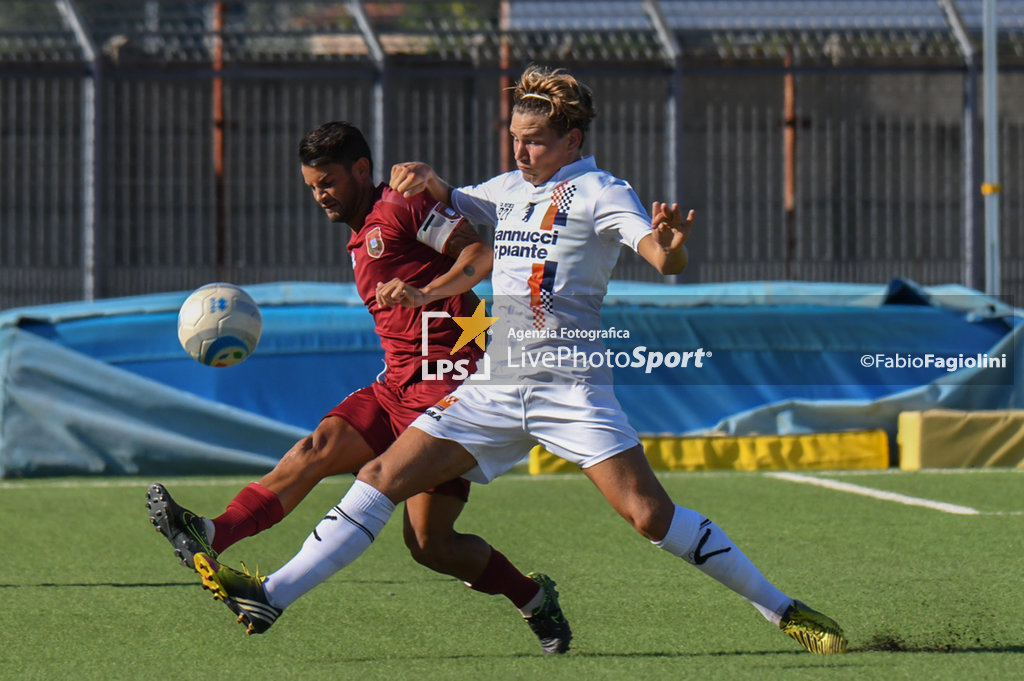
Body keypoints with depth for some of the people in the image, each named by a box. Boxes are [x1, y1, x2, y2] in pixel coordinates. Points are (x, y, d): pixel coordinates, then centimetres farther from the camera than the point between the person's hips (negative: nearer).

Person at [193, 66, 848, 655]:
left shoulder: (598, 191, -6)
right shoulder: (509, 189, 14)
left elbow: (663, 258, -21)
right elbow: (448, 203, 34)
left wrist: (672, 245, -46)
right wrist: (426, 180, 9)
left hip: (571, 385, -6)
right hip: (495, 386, 6)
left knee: (651, 516, -15)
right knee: (382, 479, -2)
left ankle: (783, 610, -5)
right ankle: (271, 595, -4)